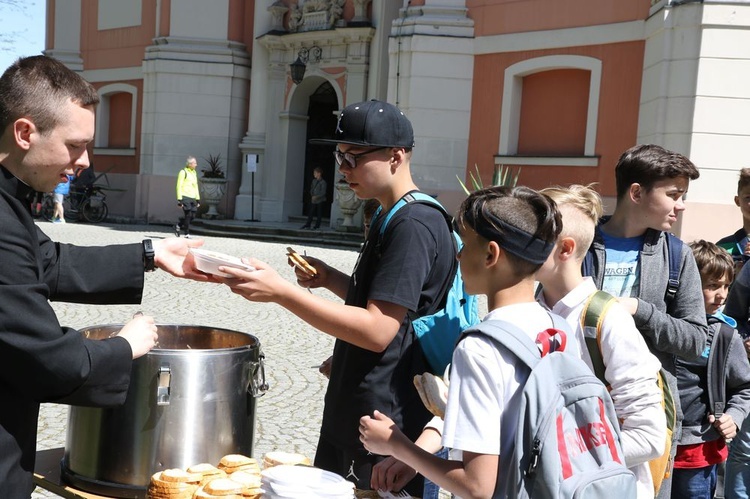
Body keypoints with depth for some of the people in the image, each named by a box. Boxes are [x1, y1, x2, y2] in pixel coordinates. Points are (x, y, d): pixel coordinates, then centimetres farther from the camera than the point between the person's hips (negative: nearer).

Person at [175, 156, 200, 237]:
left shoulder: (194, 172, 19)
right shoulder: (183, 172, -4)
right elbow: (179, 186, -8)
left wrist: (198, 199, 19)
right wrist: (179, 199, -14)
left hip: (192, 198, 7)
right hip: (185, 197, -7)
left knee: (192, 215, 3)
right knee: (188, 215, -9)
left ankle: (178, 226, 25)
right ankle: (187, 234, -1)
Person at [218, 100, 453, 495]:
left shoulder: (415, 225, -20)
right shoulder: (390, 218, 11)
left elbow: (377, 330, -26)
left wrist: (281, 291, -26)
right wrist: (331, 280, 3)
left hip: (383, 430, -10)